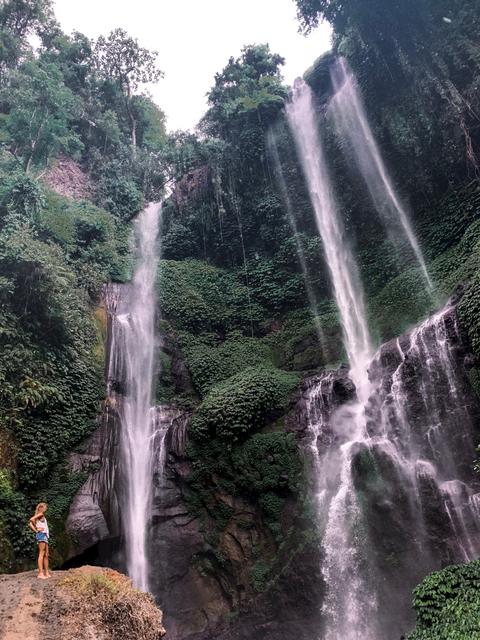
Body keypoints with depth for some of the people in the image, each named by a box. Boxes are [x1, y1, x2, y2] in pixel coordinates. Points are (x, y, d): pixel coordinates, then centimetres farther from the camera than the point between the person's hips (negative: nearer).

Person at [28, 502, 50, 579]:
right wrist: (37, 529, -11)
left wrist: (35, 530, 5)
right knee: (41, 554, -11)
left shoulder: (42, 515, 21)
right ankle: (40, 573, -13)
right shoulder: (40, 514, -3)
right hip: (41, 534, -9)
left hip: (45, 535, 9)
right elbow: (31, 519, -22)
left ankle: (46, 573, 9)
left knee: (46, 555, 8)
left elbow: (30, 524, 18)